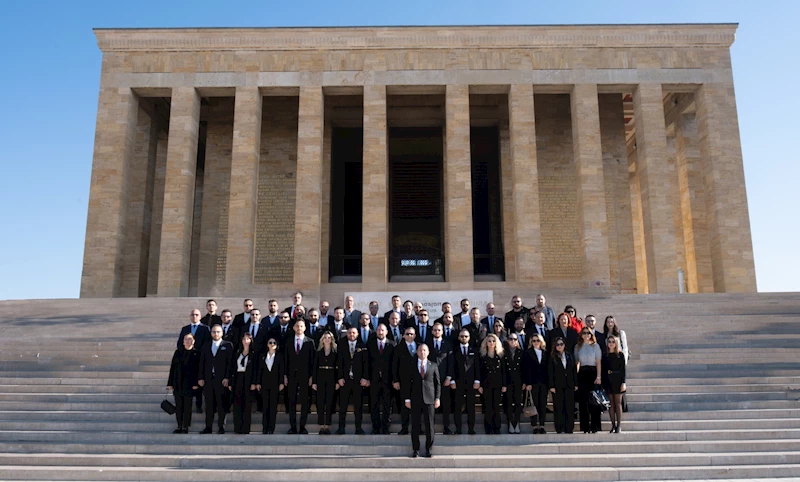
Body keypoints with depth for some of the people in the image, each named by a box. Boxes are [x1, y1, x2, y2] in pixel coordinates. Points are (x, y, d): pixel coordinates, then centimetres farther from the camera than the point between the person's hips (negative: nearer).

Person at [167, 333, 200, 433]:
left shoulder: (196, 353, 1)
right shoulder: (178, 352, 9)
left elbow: (198, 369, -3)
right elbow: (172, 367, 8)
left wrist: (196, 383, -10)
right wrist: (170, 383, 3)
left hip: (189, 384, -3)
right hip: (178, 383, 3)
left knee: (187, 406, 1)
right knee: (178, 405, 6)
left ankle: (185, 427, 7)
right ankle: (179, 426, 14)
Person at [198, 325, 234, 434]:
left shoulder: (228, 345, 3)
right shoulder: (206, 347, 15)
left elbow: (230, 363, -3)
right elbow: (202, 363, 12)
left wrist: (227, 378, -11)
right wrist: (200, 378, 2)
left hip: (221, 380, -3)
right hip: (208, 380, 3)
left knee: (221, 404, 0)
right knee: (209, 405, 6)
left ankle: (221, 426, 8)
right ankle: (208, 427, 11)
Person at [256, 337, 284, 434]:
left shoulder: (279, 357, 4)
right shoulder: (263, 356, 10)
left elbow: (281, 371, 1)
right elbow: (260, 370, 8)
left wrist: (281, 383, -6)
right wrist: (258, 383, 2)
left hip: (275, 383, -2)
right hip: (265, 383, 2)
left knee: (273, 406, -2)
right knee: (265, 405, 3)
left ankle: (271, 428, 2)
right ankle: (265, 428, 8)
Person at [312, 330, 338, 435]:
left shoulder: (335, 352, 4)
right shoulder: (318, 352, 6)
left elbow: (337, 367, 3)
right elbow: (315, 367, 4)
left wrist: (337, 381, -3)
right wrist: (314, 382, -2)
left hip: (331, 379, 0)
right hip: (320, 378, 0)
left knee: (330, 402, 1)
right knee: (320, 402, 0)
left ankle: (327, 426, 7)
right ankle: (321, 426, 5)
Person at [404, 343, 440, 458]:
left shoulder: (433, 365, 9)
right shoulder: (412, 366, 7)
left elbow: (437, 383, 9)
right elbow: (408, 383, 6)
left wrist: (437, 398, 1)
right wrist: (407, 399, 0)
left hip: (429, 399, 0)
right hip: (415, 400, 0)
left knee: (429, 425, 0)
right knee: (415, 426, 1)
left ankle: (429, 450, 11)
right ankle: (415, 450, 11)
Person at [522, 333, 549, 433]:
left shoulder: (546, 353, 11)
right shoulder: (528, 353, 2)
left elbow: (548, 368, 9)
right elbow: (526, 369, -3)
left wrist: (549, 383, 1)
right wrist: (527, 383, -11)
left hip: (544, 383, 3)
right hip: (533, 383, -3)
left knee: (543, 404, 2)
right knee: (534, 404, -1)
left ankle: (542, 426, 7)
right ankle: (535, 426, 3)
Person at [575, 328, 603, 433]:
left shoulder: (595, 346, 4)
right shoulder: (578, 347, 11)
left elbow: (598, 362, -1)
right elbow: (576, 362, 10)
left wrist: (598, 376, -9)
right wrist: (575, 376, 1)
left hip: (593, 372, -2)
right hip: (582, 374, 2)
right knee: (583, 400, 0)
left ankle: (594, 426, 3)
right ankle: (585, 427, 4)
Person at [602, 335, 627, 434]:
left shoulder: (620, 354, 2)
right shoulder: (605, 355, 8)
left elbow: (623, 369, -1)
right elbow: (603, 370, 8)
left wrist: (623, 383, -8)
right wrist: (603, 383, 3)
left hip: (617, 380, -2)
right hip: (608, 381, 2)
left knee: (618, 403, -1)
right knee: (611, 403, 4)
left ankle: (618, 426, 2)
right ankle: (613, 425, 8)